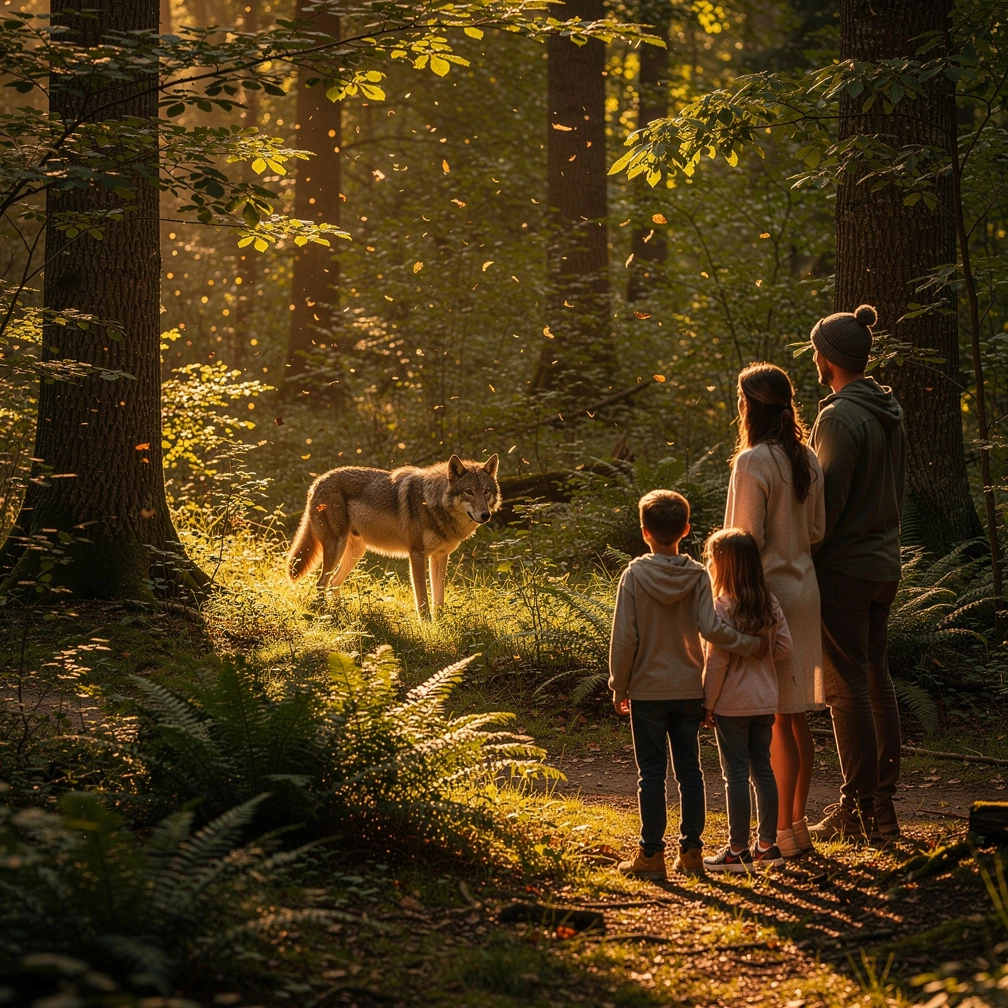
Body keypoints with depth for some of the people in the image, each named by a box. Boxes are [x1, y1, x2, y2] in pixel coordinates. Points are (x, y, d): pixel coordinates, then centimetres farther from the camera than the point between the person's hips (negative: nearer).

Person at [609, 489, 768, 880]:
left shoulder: (634, 575, -9)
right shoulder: (698, 575, -4)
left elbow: (624, 638, -9)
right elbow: (711, 628, -16)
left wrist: (619, 687, 0)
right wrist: (752, 644, -5)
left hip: (647, 690, -2)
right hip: (689, 688, 2)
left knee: (651, 772, 2)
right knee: (689, 770, 10)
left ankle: (652, 854, 2)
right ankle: (691, 850, 12)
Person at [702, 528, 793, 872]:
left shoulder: (721, 607, -16)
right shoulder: (770, 605, 3)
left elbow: (716, 662, -15)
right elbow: (784, 647, 5)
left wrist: (708, 704, -8)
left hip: (732, 704, -6)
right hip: (765, 701, 6)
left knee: (736, 774, -1)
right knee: (763, 770, 13)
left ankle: (738, 850, 3)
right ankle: (767, 844, 17)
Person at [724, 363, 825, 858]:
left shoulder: (753, 463, -16)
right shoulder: (807, 459, 7)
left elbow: (747, 541, -16)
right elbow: (816, 530, 11)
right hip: (805, 590, 8)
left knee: (777, 719, -4)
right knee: (796, 716, 13)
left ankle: (784, 831, 0)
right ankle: (797, 821, 19)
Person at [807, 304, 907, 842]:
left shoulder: (840, 417, -18)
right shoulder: (891, 412, 9)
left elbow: (828, 500, -19)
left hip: (843, 569, -9)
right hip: (884, 562, 9)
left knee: (848, 686, -2)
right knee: (876, 677, 15)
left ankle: (860, 809, 2)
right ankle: (883, 799, 21)